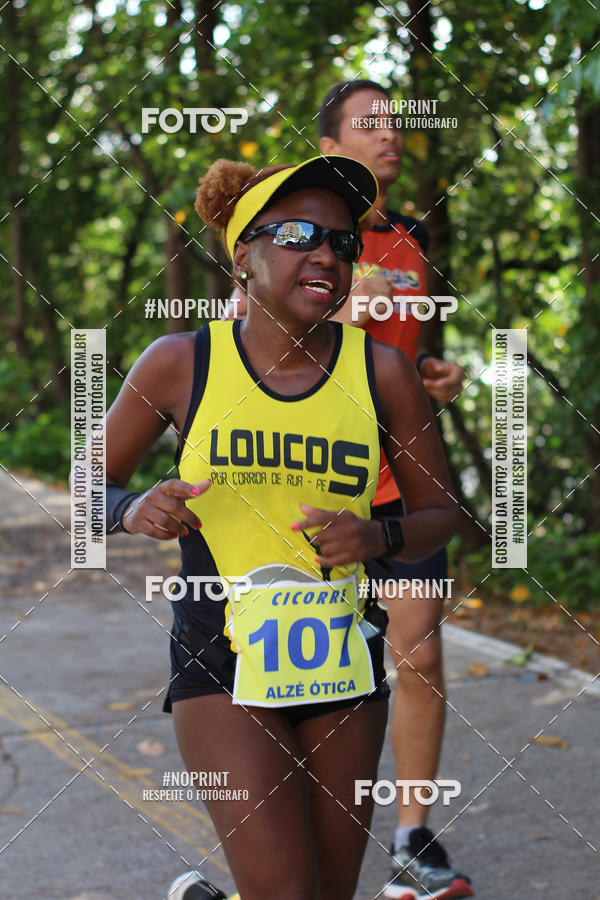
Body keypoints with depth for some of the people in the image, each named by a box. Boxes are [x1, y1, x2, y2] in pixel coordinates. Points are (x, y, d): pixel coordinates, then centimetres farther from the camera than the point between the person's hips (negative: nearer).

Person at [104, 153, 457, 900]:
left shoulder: (381, 371, -4)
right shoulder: (180, 364, -6)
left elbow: (438, 512, 6)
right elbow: (93, 486, 6)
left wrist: (378, 539, -15)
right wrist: (136, 511, -16)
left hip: (342, 664, 3)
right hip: (222, 666, -3)